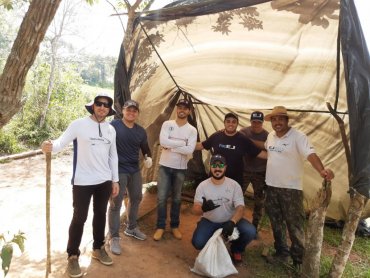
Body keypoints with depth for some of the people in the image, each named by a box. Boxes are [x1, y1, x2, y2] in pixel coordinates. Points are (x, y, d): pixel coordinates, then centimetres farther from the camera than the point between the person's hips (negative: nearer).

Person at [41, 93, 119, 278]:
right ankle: (73, 256, 23)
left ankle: (98, 248, 36)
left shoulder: (111, 129, 6)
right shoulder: (79, 125, -9)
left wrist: (115, 180, 11)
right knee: (79, 218, 3)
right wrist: (50, 147, -38)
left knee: (100, 215, 17)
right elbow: (61, 142, -15)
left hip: (104, 181, 5)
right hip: (82, 181, -5)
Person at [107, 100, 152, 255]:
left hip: (135, 170, 7)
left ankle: (131, 228, 40)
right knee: (116, 203, -2)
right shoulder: (113, 126, -12)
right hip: (118, 170, -7)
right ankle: (114, 238, 13)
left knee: (136, 198, 19)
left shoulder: (141, 131, 6)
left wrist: (148, 158, -4)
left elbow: (145, 148, 17)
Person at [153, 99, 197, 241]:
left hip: (180, 169, 1)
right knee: (162, 198, 3)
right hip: (165, 166, -1)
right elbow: (163, 141, -20)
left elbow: (190, 150, -16)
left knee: (176, 198, 13)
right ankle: (160, 227, 19)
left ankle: (175, 226, 29)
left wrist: (171, 146, -18)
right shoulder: (167, 124, -4)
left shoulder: (192, 130, -2)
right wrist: (181, 143, -17)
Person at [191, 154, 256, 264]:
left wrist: (232, 222, -39)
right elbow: (195, 209, -17)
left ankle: (236, 249, 9)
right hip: (209, 221, 0)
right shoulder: (202, 185, -12)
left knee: (250, 231, -26)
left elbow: (240, 208, -18)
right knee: (197, 242, -25)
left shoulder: (234, 185, -12)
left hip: (230, 220, 0)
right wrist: (203, 208, -43)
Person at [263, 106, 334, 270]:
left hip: (291, 188, -6)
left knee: (294, 225, 3)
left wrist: (321, 170, -46)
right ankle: (282, 253, 34)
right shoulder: (270, 136, 5)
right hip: (272, 186, 6)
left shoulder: (298, 137, -14)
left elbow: (311, 154, -28)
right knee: (276, 223, 16)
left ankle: (298, 259, 22)